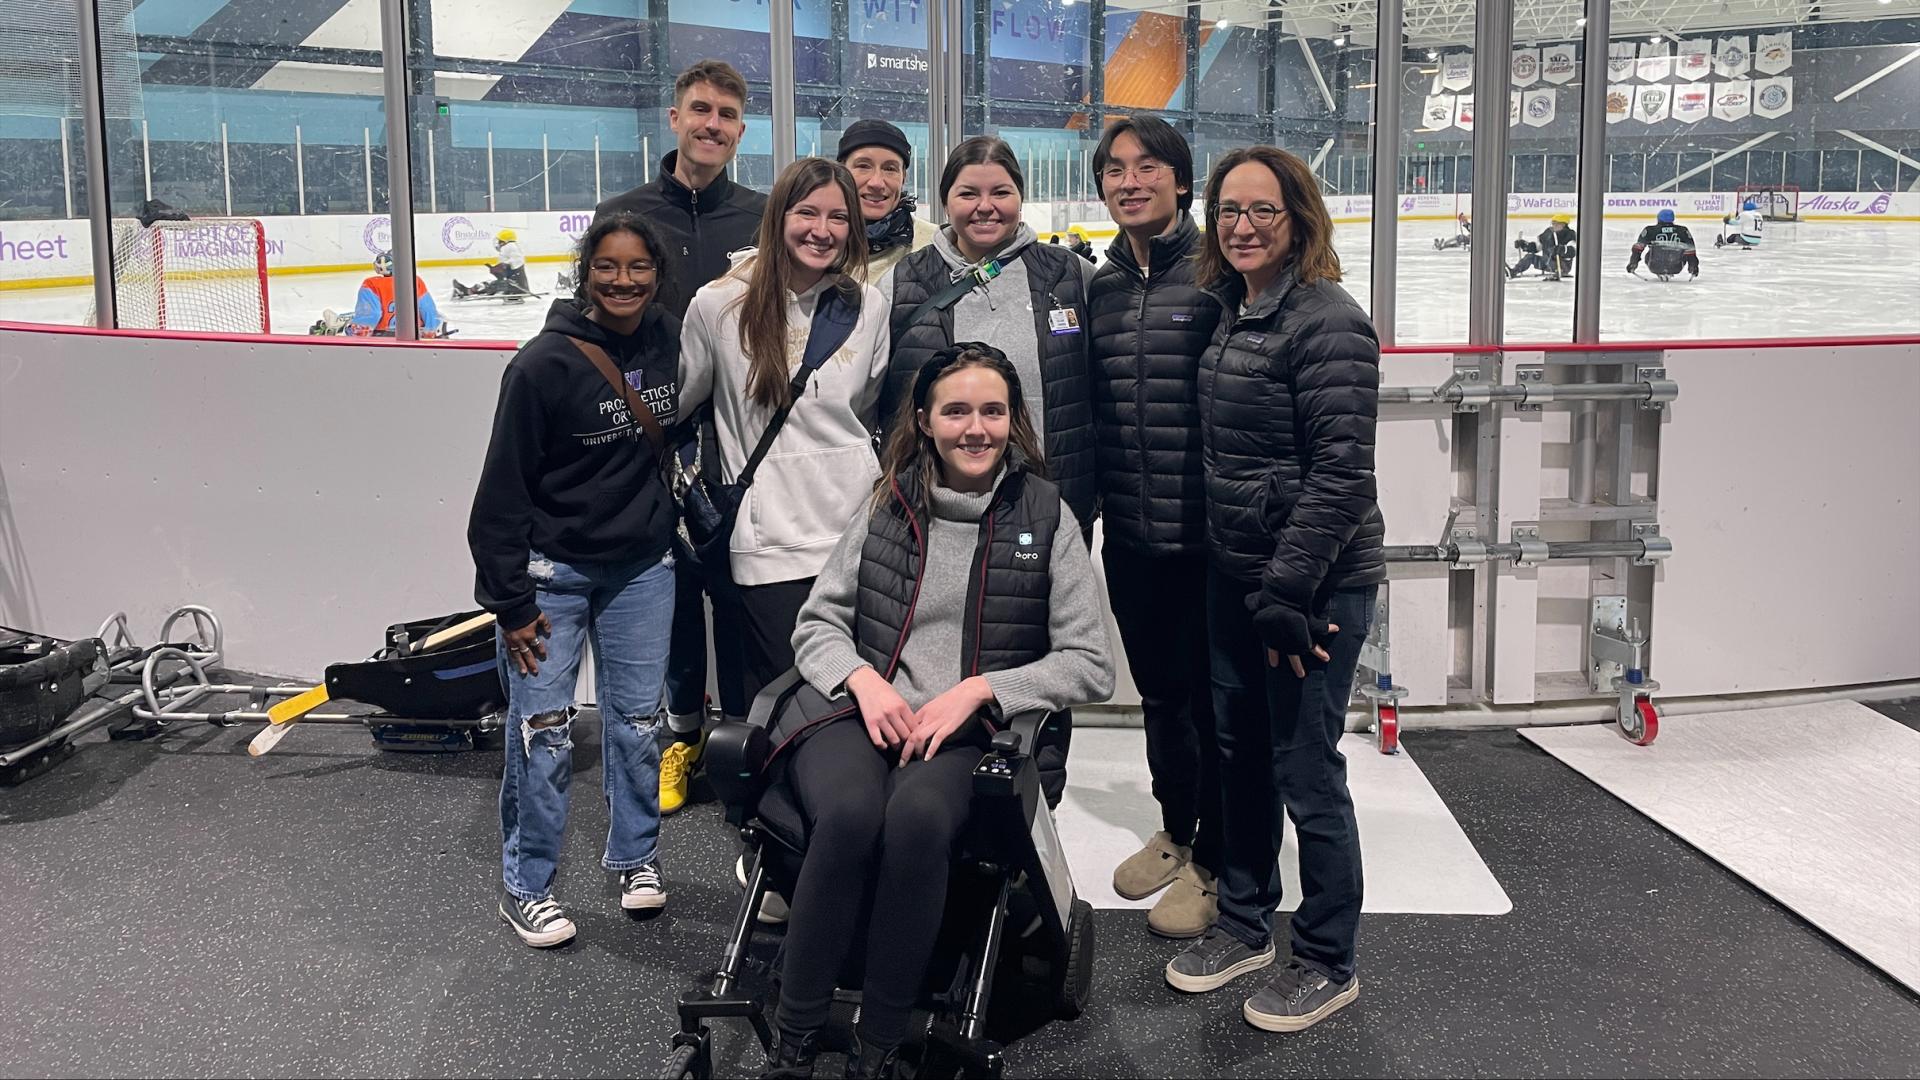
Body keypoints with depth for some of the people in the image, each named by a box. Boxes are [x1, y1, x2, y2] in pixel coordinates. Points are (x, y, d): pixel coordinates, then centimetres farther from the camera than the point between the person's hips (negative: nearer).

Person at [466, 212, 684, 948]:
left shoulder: (672, 343, -4)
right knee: (543, 730, 0)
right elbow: (504, 488, -13)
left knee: (638, 718, 12)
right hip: (553, 569, -4)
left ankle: (635, 858, 32)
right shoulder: (545, 363, -18)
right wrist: (511, 601, -12)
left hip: (642, 564, 4)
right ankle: (525, 887, 16)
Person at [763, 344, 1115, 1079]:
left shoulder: (1046, 514, 5)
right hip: (863, 714, 1)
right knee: (849, 814, -33)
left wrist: (976, 691, -11)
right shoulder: (886, 504, 11)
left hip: (970, 734, -1)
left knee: (917, 818, -36)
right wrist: (863, 678, -9)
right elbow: (817, 623, 13)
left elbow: (1091, 664, 2)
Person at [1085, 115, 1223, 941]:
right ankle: (1175, 828, 39)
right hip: (1130, 534, 6)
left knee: (1213, 697, 6)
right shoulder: (1100, 286, 9)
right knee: (1158, 692, 19)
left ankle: (1212, 863, 22)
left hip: (1207, 532, -6)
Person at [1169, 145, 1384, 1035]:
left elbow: (1340, 475, -20)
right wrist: (1245, 582, 15)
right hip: (1234, 576, 8)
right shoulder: (1231, 314, 9)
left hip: (1313, 585, -8)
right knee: (1240, 754, 18)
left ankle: (1327, 962, 20)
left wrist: (1286, 593, -21)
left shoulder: (1328, 324, -16)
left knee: (1306, 771, 1)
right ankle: (1245, 922, 36)